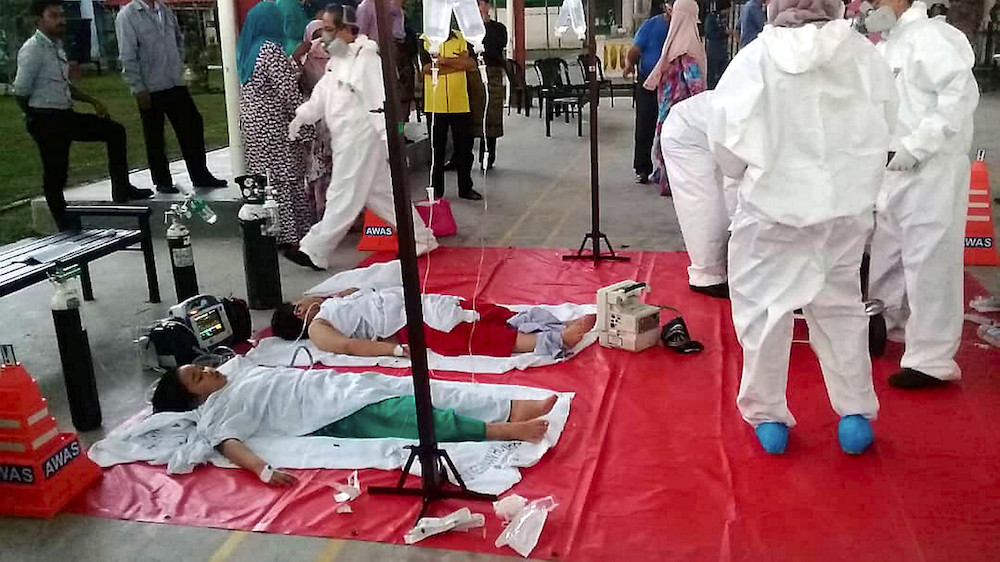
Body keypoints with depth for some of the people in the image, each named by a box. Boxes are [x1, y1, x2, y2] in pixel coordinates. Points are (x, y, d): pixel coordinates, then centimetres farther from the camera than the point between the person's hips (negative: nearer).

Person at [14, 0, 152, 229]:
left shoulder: (57, 47, 13)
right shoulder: (32, 50, -13)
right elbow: (20, 92, -14)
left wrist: (92, 101, 13)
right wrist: (37, 119, 0)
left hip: (65, 116, 9)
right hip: (46, 121, -9)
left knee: (114, 131, 8)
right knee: (55, 175, -1)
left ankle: (121, 191, 10)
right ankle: (65, 227, 10)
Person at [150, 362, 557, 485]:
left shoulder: (239, 377, 23)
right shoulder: (216, 413, -3)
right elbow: (230, 443, -20)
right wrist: (263, 470, -39)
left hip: (339, 385, 8)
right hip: (337, 413, -8)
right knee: (421, 418, -20)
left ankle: (515, 409, -14)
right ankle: (504, 430, -26)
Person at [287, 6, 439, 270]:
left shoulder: (365, 58, -15)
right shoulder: (338, 59, 14)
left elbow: (379, 102, -21)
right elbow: (322, 93, 11)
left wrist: (390, 141, -24)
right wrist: (300, 117, -3)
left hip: (361, 139, -10)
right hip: (346, 139, 10)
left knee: (343, 197, -1)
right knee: (380, 194, 13)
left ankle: (315, 252, 5)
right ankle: (420, 239, 20)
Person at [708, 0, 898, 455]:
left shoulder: (756, 57, -13)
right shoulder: (864, 55, -4)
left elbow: (728, 136, -10)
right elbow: (884, 126, 5)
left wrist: (745, 169, 11)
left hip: (774, 206, -3)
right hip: (847, 207, 3)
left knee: (764, 308, 11)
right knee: (841, 305, 18)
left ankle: (767, 416, 19)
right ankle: (856, 414, 24)